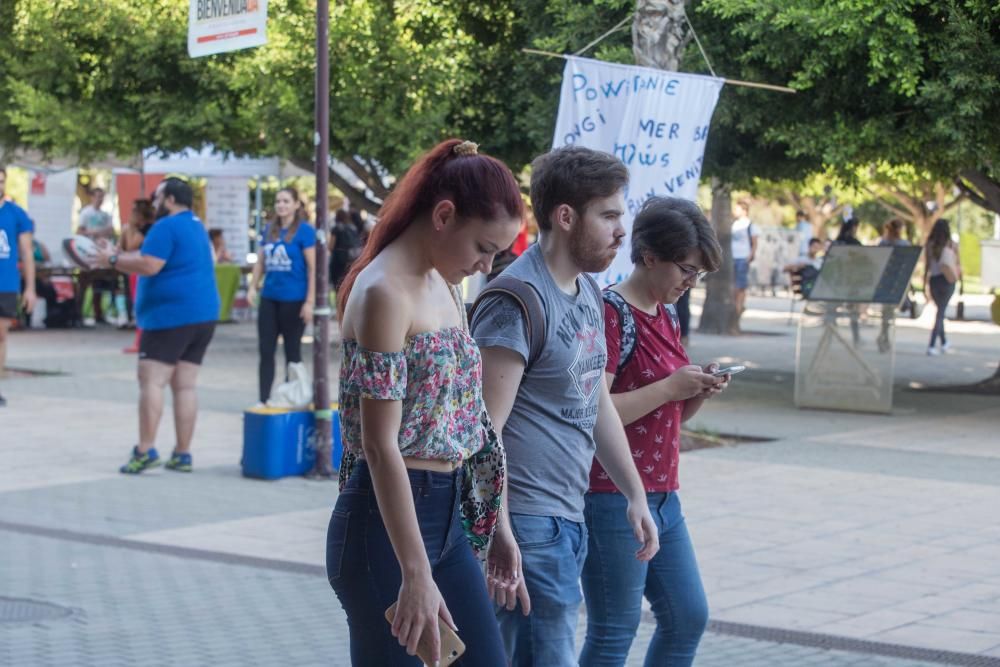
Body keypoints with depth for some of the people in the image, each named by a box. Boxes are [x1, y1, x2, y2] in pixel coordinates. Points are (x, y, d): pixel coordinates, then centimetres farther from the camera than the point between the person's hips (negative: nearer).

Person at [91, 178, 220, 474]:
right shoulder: (196, 226, 21)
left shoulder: (167, 226, -10)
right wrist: (117, 256, 20)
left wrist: (113, 260, -6)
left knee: (151, 381, -8)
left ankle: (146, 450, -15)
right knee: (186, 385, 7)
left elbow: (148, 265, -19)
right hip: (203, 315, 9)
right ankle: (182, 454, 7)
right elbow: (150, 255, 26)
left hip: (172, 315, -9)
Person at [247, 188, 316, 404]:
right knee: (265, 351, 4)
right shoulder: (270, 229, 9)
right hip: (269, 298, 5)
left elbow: (313, 267, -10)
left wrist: (309, 301, -14)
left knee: (292, 352, 6)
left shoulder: (304, 230, -8)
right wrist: (252, 287, 6)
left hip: (293, 300, -5)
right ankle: (263, 400, 10)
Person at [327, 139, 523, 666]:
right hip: (386, 520, -9)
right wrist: (416, 576, -24)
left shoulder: (441, 286, 12)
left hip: (443, 515, 9)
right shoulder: (384, 292, -16)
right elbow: (380, 445, -21)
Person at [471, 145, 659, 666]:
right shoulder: (518, 300, -16)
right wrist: (500, 535, -26)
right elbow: (485, 429, -21)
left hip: (569, 520, 10)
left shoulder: (588, 291, 14)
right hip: (528, 523, -10)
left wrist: (636, 495, 22)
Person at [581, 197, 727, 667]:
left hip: (662, 498, 9)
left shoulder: (666, 316, 13)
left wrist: (700, 391, 1)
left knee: (688, 618, 13)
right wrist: (670, 387, -19)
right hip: (613, 500, -9)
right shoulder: (611, 313, -14)